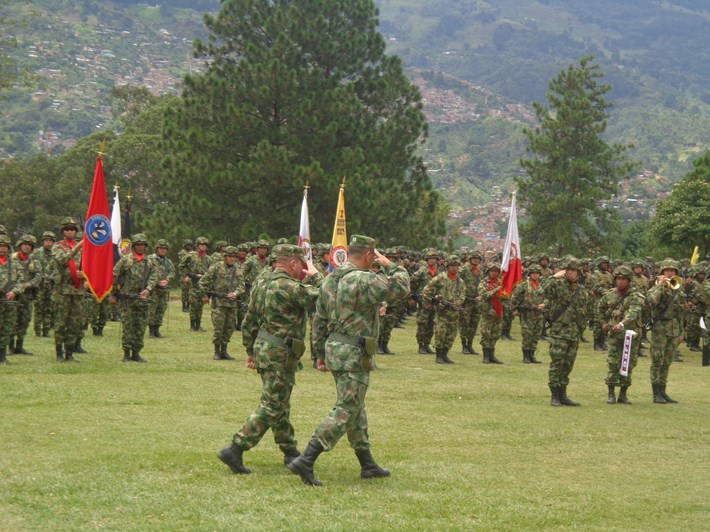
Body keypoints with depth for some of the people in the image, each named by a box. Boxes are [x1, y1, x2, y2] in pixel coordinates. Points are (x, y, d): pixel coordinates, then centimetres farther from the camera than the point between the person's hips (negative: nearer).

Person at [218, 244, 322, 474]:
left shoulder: (262, 283, 9)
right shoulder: (290, 287, -19)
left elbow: (250, 320, 14)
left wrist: (251, 351, 21)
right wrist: (315, 276, 0)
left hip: (263, 349, 10)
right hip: (280, 354, -10)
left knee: (280, 403, 18)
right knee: (272, 407, -6)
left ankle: (290, 452, 29)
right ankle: (235, 450, -11)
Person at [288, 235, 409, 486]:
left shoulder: (329, 280, 9)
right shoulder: (364, 280, -18)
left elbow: (319, 320, 13)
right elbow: (400, 287, -16)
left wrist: (321, 354, 20)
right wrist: (389, 266, 2)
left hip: (334, 348, 10)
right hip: (355, 355, -9)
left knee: (356, 408, 18)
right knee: (345, 411, -7)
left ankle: (368, 465, 28)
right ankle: (305, 461, -15)